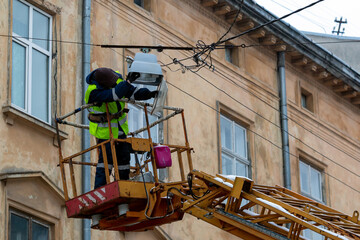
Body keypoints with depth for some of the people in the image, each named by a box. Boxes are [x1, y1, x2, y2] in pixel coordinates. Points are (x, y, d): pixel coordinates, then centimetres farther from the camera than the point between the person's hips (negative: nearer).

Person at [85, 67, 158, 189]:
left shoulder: (117, 80, -8)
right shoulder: (93, 92, -29)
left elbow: (133, 92, -5)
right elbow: (113, 95, -44)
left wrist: (149, 93, -20)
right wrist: (127, 82, -45)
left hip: (120, 127, 7)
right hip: (104, 130, -7)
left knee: (124, 156, 11)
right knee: (106, 158, -12)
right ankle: (99, 189, -7)